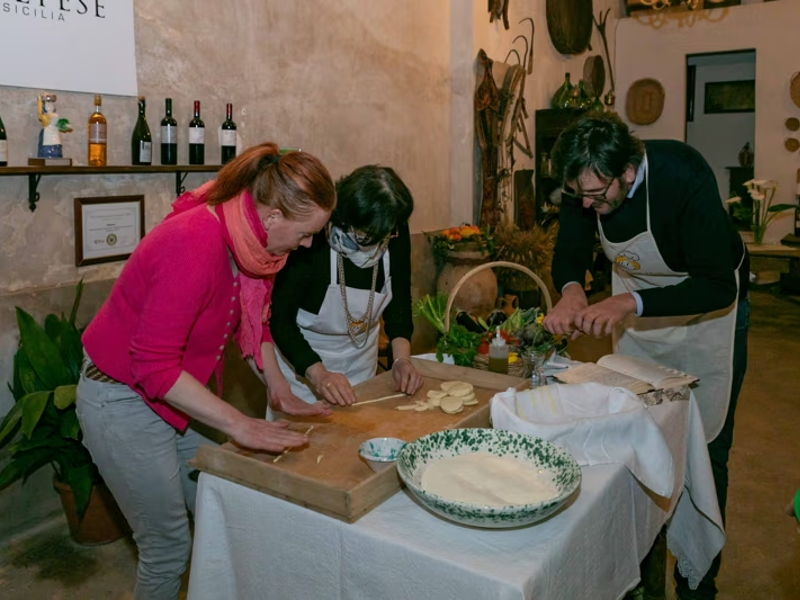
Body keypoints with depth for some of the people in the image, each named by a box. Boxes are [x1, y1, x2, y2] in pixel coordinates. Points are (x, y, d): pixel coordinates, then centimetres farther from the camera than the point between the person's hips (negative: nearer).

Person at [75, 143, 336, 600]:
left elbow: (256, 318, 12)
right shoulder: (196, 245, -31)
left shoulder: (248, 240, -4)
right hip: (124, 400, -8)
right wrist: (240, 425, -26)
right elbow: (153, 365, -30)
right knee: (168, 548, 3)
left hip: (178, 393, 8)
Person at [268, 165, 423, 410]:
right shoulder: (312, 236, -31)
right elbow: (280, 316, -26)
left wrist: (401, 357, -19)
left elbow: (399, 299, -6)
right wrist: (317, 373, -36)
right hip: (300, 356, -4)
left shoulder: (395, 232, -18)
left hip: (360, 358, 5)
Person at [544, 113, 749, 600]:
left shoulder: (684, 175, -34)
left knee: (703, 454, 3)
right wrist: (571, 290, -30)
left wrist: (633, 303, -45)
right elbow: (571, 252, -7)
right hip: (634, 315, 5)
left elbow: (719, 287, -33)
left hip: (708, 309, -4)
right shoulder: (584, 183, -19)